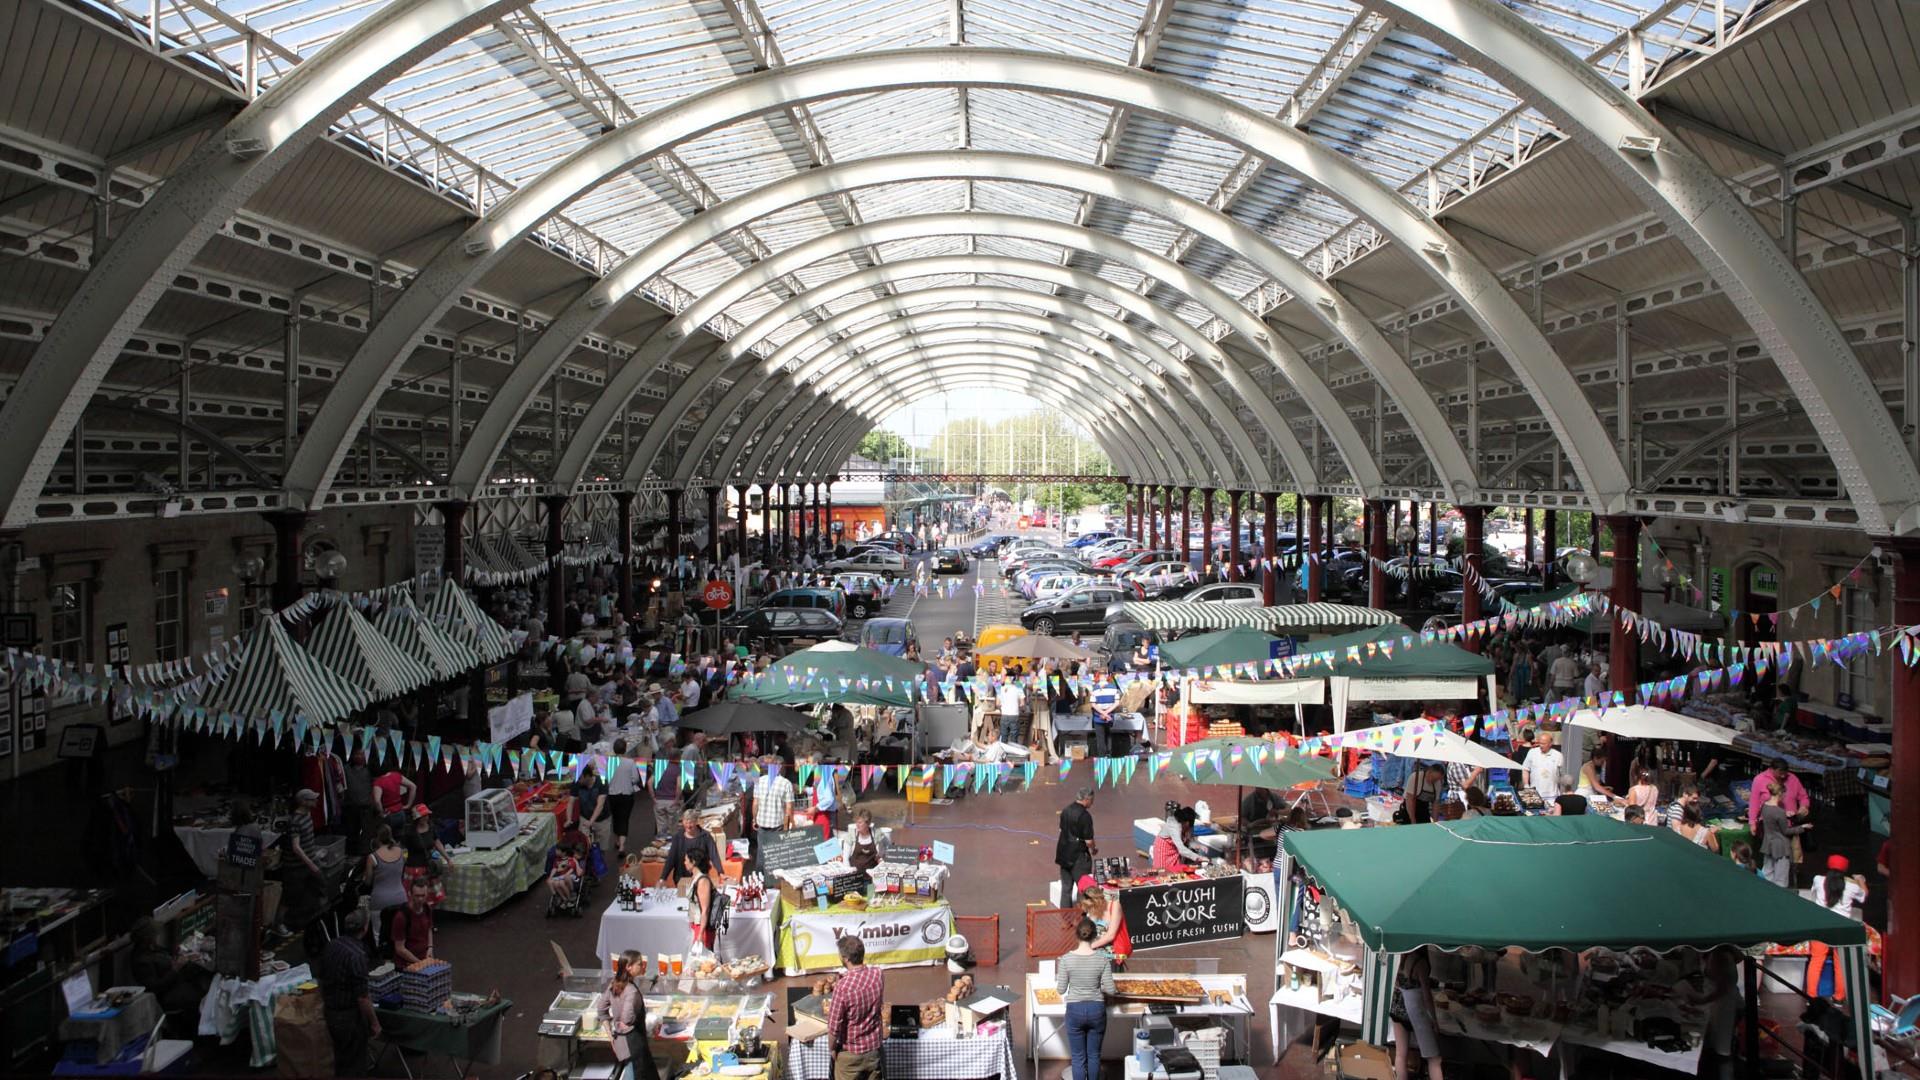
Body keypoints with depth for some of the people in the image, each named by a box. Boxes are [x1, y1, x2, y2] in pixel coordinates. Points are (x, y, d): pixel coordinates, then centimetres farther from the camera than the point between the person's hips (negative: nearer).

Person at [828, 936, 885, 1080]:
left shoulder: (843, 986, -27)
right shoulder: (878, 975, -11)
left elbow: (834, 1025, -19)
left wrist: (831, 1048, -1)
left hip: (850, 1053, -4)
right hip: (874, 1048, 4)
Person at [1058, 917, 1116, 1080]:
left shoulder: (1066, 959, -13)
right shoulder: (1103, 959, -11)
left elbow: (1061, 989, -7)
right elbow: (1110, 990, -10)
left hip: (1075, 1010, -1)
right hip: (1097, 1010, 1)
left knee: (1078, 1057, 10)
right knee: (1094, 1055, 16)